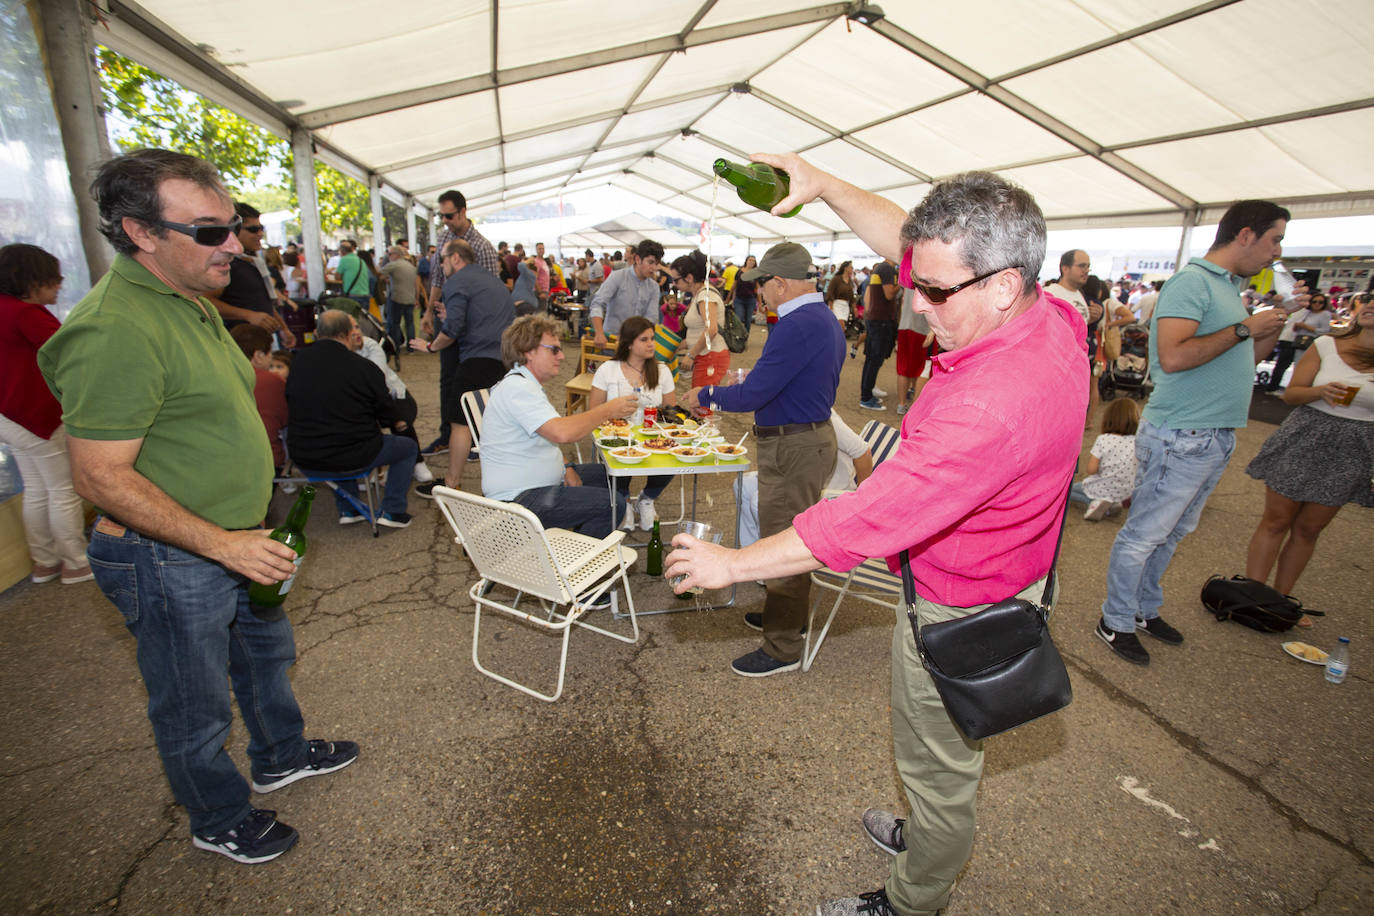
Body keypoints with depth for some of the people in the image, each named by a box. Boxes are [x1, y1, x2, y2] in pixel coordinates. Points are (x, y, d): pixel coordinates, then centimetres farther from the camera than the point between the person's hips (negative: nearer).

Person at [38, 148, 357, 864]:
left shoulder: (190, 302, 6)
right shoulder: (116, 329, -26)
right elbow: (100, 476, -25)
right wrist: (223, 543, -25)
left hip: (234, 542, 9)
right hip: (170, 562, -9)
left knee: (267, 653, 26)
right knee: (195, 709, 14)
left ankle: (279, 756, 51)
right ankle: (219, 821, 39)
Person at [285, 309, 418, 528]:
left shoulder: (298, 362, -1)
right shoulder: (363, 367, -16)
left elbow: (289, 404, 15)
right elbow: (386, 410, -5)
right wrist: (398, 422, 20)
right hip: (350, 457, -5)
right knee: (408, 447, 17)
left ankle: (347, 510, 34)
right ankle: (392, 511, 13)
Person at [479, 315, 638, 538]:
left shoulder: (526, 384, 15)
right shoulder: (516, 388, -21)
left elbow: (550, 436, 20)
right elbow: (562, 433, -34)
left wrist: (566, 469, 2)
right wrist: (608, 410, -21)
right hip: (518, 500, -11)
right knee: (612, 504, -21)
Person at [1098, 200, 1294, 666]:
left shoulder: (1229, 286, 16)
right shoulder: (1192, 281, -14)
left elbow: (1247, 357, 25)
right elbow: (1172, 357, -27)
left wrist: (1279, 318, 12)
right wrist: (1245, 327, -17)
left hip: (1216, 437, 10)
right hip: (1181, 438, -10)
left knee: (1171, 533, 18)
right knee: (1143, 535, 0)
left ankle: (1146, 609, 32)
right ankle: (1116, 623, 13)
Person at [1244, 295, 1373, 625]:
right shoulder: (1325, 346, -2)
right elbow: (1291, 393, -1)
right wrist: (1320, 391, -19)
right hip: (1304, 440, -1)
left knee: (1309, 529, 10)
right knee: (1276, 521, 2)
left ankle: (1281, 598, 22)